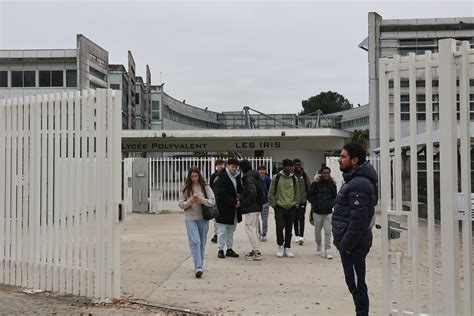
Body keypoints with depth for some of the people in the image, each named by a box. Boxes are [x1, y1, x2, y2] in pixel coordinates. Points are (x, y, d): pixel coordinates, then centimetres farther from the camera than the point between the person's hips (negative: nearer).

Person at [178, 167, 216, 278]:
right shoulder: (185, 188, 2)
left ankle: (199, 265, 25)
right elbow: (181, 204, 1)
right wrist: (190, 201, -17)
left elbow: (213, 202, -4)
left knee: (202, 243, 9)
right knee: (195, 242, -14)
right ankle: (198, 267, -20)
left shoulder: (205, 187, 0)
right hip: (190, 218, -1)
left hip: (203, 218, 1)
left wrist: (201, 200, -20)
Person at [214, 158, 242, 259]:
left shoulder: (237, 177, 10)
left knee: (231, 230, 13)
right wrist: (234, 202, -17)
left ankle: (229, 249, 21)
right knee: (222, 231, -2)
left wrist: (239, 198, -4)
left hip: (233, 208, 7)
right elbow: (221, 195, -18)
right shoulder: (221, 178, -13)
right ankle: (220, 250, 7)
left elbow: (240, 190, 19)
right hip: (223, 208, -7)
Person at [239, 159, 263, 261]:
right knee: (254, 229, 16)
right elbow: (260, 192, 16)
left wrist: (243, 203, -15)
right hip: (257, 207, 10)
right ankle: (255, 250, 24)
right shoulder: (256, 177, 13)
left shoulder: (248, 178, -16)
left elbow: (252, 192, -27)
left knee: (250, 229, -5)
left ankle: (256, 252, -5)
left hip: (250, 209, -10)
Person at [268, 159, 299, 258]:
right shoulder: (276, 177, -4)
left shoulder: (294, 178, 5)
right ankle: (280, 246, 10)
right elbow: (271, 193, 1)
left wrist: (295, 204, 7)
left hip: (291, 208, 3)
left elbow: (297, 194, 15)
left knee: (289, 229, 6)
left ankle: (287, 248, 18)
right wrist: (274, 204, -2)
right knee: (280, 227, -11)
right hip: (279, 208, -3)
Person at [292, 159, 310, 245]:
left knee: (301, 218, -9)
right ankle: (296, 235, 22)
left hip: (302, 201, 0)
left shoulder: (304, 175, 3)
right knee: (295, 219, 10)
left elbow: (308, 187, 8)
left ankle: (301, 236, -15)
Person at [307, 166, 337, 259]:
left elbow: (335, 197, 10)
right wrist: (315, 203, -10)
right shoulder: (316, 184, -3)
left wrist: (331, 204, -6)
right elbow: (309, 195, -1)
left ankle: (327, 250, -3)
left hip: (328, 212, 0)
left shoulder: (332, 184, 4)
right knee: (317, 230, 13)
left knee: (328, 231, -9)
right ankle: (318, 248, 32)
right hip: (317, 211, 0)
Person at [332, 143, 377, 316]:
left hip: (353, 244, -10)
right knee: (354, 283, 17)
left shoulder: (359, 184, -20)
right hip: (350, 242, 10)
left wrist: (345, 245, -19)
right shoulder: (353, 180, 14)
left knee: (356, 284, -1)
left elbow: (358, 221, -24)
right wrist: (342, 242, 18)